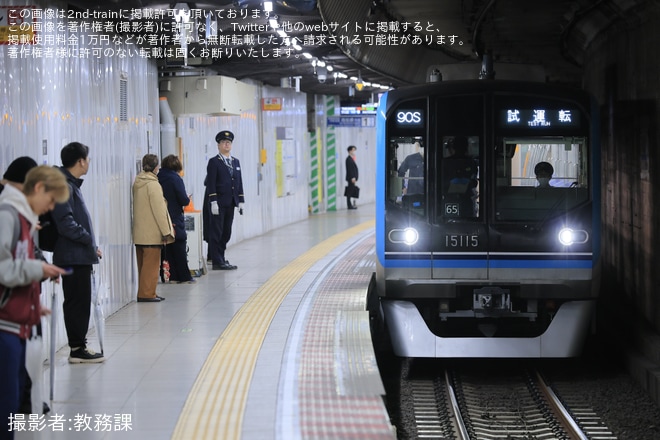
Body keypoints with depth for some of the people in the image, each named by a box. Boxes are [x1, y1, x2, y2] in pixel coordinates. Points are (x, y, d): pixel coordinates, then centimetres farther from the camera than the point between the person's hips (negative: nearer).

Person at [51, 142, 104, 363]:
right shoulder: (63, 186, -14)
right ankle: (77, 349, 0)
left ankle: (79, 346, 18)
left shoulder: (71, 185, 17)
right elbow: (65, 223, -22)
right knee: (77, 302, -5)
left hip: (79, 256, 10)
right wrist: (89, 240, -16)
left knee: (79, 302, 13)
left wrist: (91, 246, 14)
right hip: (73, 256, -10)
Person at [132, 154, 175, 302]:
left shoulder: (137, 183, 9)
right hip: (152, 233, -8)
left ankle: (144, 292, 18)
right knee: (151, 264, -3)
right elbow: (159, 210, -16)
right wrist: (166, 231, -11)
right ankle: (147, 294, -2)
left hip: (139, 233, 8)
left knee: (143, 264, 13)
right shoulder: (153, 184, -15)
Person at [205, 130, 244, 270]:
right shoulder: (214, 162, -3)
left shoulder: (236, 162, 16)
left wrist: (240, 201, 10)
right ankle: (217, 262, -1)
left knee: (226, 233, 9)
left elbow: (239, 182, 16)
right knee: (216, 233, -3)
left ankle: (221, 258, 17)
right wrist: (213, 202, -16)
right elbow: (211, 184, -9)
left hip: (230, 204, 6)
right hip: (219, 204, -6)